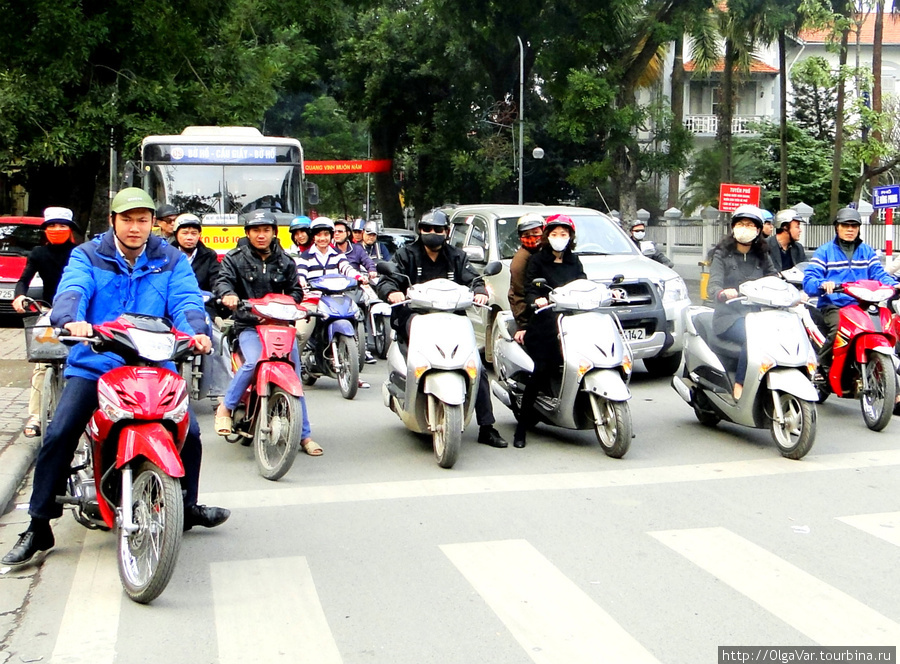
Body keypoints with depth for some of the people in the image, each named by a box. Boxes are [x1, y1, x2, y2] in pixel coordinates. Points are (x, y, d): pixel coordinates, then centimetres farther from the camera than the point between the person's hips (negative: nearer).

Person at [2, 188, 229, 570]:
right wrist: (72, 320, -39)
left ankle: (187, 507, 20)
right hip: (95, 362, -1)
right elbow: (71, 290, -15)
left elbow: (186, 300, -7)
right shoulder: (88, 256, 5)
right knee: (58, 436, -14)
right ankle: (39, 529, 0)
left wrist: (197, 331, -29)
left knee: (188, 433, -7)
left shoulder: (170, 261, 9)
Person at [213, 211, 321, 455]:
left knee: (294, 375, -4)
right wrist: (228, 294, -32)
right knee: (254, 362, -31)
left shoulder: (285, 261, 15)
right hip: (248, 325, -3)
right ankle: (225, 407, -9)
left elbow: (295, 290, 14)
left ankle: (304, 434, 5)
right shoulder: (235, 258, 6)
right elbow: (223, 280, -9)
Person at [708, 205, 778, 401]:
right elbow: (713, 285, -9)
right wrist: (722, 293, -33)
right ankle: (739, 388, -27)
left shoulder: (762, 256, 19)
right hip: (729, 316, -4)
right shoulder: (722, 254, 6)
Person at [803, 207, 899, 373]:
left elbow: (879, 275, 10)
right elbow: (808, 281, -3)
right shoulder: (824, 251, 9)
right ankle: (821, 367, -16)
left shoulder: (867, 251, 21)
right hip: (833, 305, -4)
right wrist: (822, 284, -27)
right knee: (840, 328, -34)